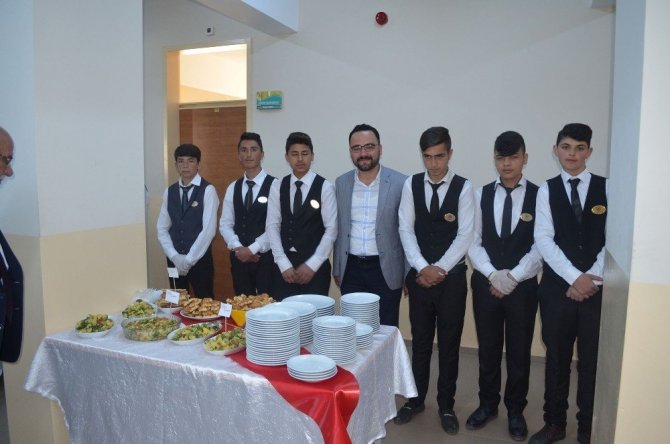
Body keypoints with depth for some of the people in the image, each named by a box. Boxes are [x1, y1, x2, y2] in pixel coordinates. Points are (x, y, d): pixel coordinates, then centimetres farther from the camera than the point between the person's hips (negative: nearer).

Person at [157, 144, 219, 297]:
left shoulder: (207, 190, -8)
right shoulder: (169, 191, 6)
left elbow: (209, 229, -15)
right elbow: (162, 228, 6)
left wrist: (189, 259, -15)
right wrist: (174, 256, -7)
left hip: (199, 259, -4)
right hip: (174, 260, 4)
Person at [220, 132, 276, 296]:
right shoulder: (233, 188, 10)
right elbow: (225, 224, 8)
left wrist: (252, 249, -14)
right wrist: (237, 247, -8)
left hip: (266, 257, -4)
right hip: (239, 258, 5)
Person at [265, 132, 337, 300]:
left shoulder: (325, 187, -4)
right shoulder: (277, 187, 4)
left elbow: (331, 230, -7)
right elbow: (272, 226, 2)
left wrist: (311, 265, -11)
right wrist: (284, 264, -7)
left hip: (315, 266, -2)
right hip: (284, 264, 3)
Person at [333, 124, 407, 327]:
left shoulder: (400, 183, -7)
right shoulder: (341, 183, 4)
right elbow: (338, 229, 10)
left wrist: (409, 273, -3)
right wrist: (337, 268, 11)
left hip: (385, 270, -3)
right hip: (351, 269, 3)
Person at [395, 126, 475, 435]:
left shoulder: (464, 187, -5)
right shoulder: (411, 184, 0)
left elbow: (465, 235, -9)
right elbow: (406, 229, -3)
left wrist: (439, 269, -14)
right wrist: (422, 268, -13)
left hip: (452, 277, -1)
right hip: (419, 276, 1)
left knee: (449, 344, 10)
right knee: (420, 342, 13)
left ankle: (446, 406, 27)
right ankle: (416, 399, 31)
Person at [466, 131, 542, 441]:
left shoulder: (539, 196, -3)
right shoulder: (481, 195, 3)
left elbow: (541, 246, -8)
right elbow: (473, 242, -2)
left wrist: (513, 277, -17)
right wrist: (492, 274, -15)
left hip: (523, 286, -1)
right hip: (485, 283, 2)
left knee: (519, 352, 11)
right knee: (488, 349, 14)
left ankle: (515, 411, 31)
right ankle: (488, 404, 33)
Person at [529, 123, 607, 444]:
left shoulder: (606, 188, 3)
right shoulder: (547, 190, 3)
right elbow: (544, 240, -7)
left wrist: (592, 279, -12)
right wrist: (575, 277, -15)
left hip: (598, 288, 0)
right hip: (556, 287, 0)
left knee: (592, 361, 9)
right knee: (557, 358, 11)